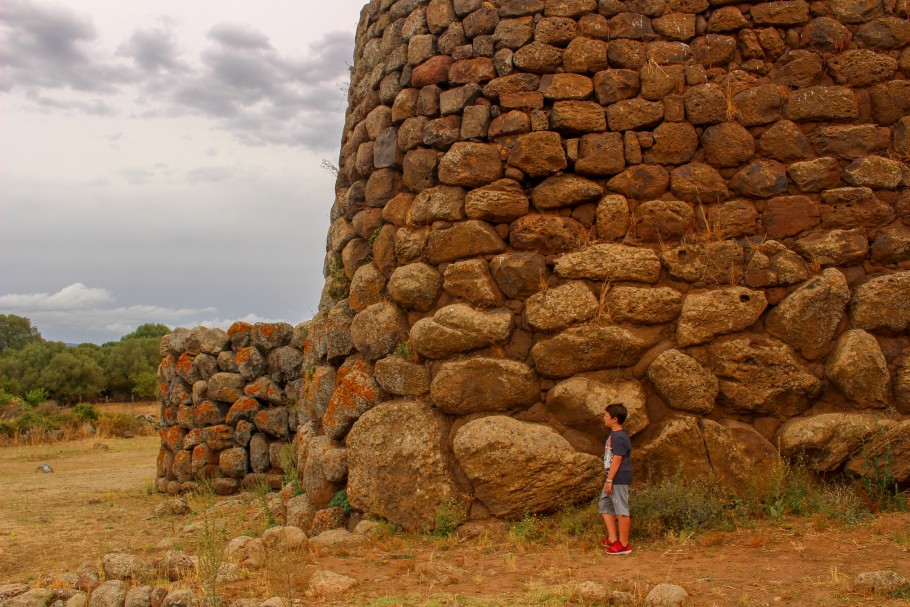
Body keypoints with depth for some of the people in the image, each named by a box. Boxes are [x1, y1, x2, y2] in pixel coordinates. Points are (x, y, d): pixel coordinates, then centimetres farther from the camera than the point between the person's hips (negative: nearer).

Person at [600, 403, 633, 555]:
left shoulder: (619, 437, -18)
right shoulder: (614, 435, 14)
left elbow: (617, 459, -21)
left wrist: (609, 480, -21)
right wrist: (608, 480, 25)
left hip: (619, 479, -11)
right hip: (613, 478, 11)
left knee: (621, 510, -4)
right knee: (605, 506, 16)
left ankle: (624, 544, 3)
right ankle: (612, 539, 20)